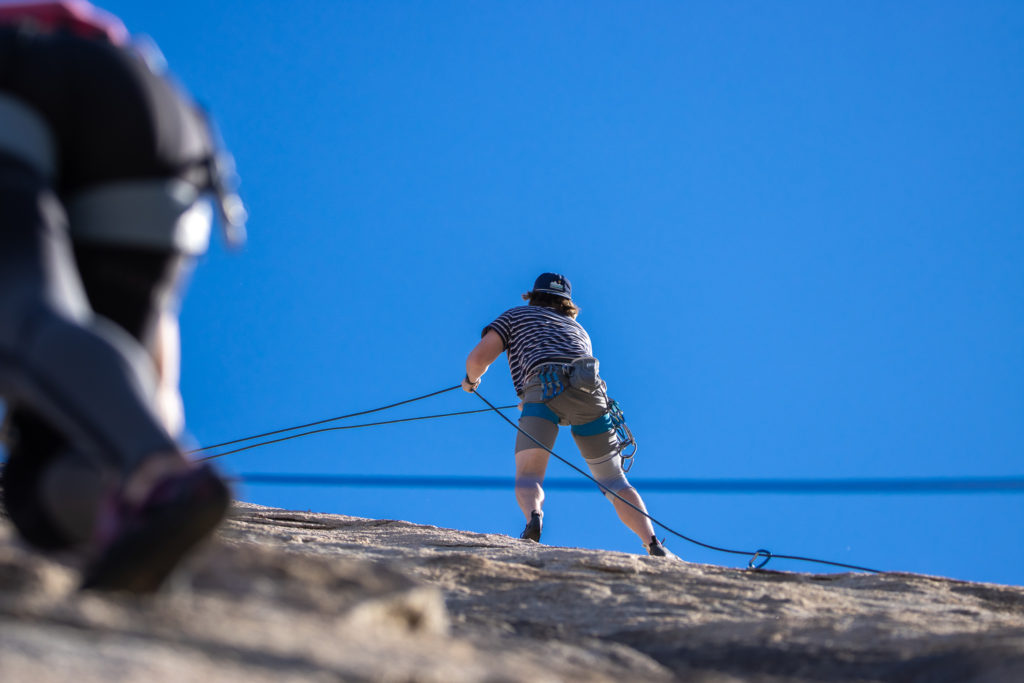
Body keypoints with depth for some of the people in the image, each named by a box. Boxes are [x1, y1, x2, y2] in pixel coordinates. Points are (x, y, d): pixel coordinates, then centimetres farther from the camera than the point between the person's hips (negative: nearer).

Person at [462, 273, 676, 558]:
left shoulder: (515, 316, 30)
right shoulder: (579, 330, 40)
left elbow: (479, 357, 18)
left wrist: (471, 380, 40)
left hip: (544, 386, -3)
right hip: (590, 390, 3)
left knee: (528, 477, -7)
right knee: (615, 482, 11)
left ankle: (534, 517, -41)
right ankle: (654, 546, -6)